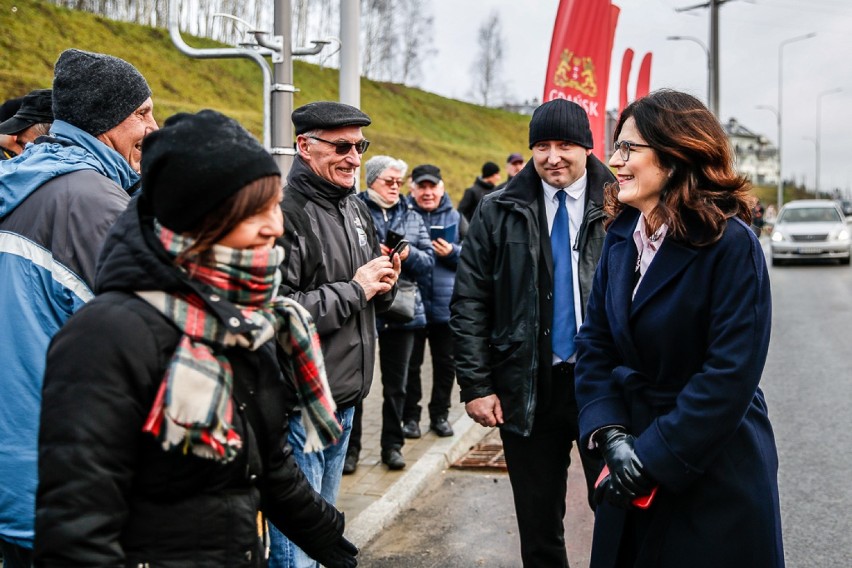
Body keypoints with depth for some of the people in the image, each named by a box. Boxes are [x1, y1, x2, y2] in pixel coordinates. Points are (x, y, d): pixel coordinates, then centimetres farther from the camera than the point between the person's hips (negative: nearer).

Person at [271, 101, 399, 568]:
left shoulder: (356, 210, 12)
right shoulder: (286, 212, -17)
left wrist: (384, 286, -1)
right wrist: (354, 289, -19)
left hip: (345, 400, 9)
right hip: (299, 406, -9)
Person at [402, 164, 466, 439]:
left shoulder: (454, 217, 5)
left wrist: (452, 252, -15)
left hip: (446, 305, 2)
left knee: (446, 363, 12)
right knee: (410, 363, 7)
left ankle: (440, 414, 26)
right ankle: (410, 416, 21)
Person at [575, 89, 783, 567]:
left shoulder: (732, 245, -17)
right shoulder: (622, 238, 2)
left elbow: (731, 373, -21)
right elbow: (596, 343, 2)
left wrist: (655, 457, -20)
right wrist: (610, 434, -11)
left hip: (714, 471, -5)